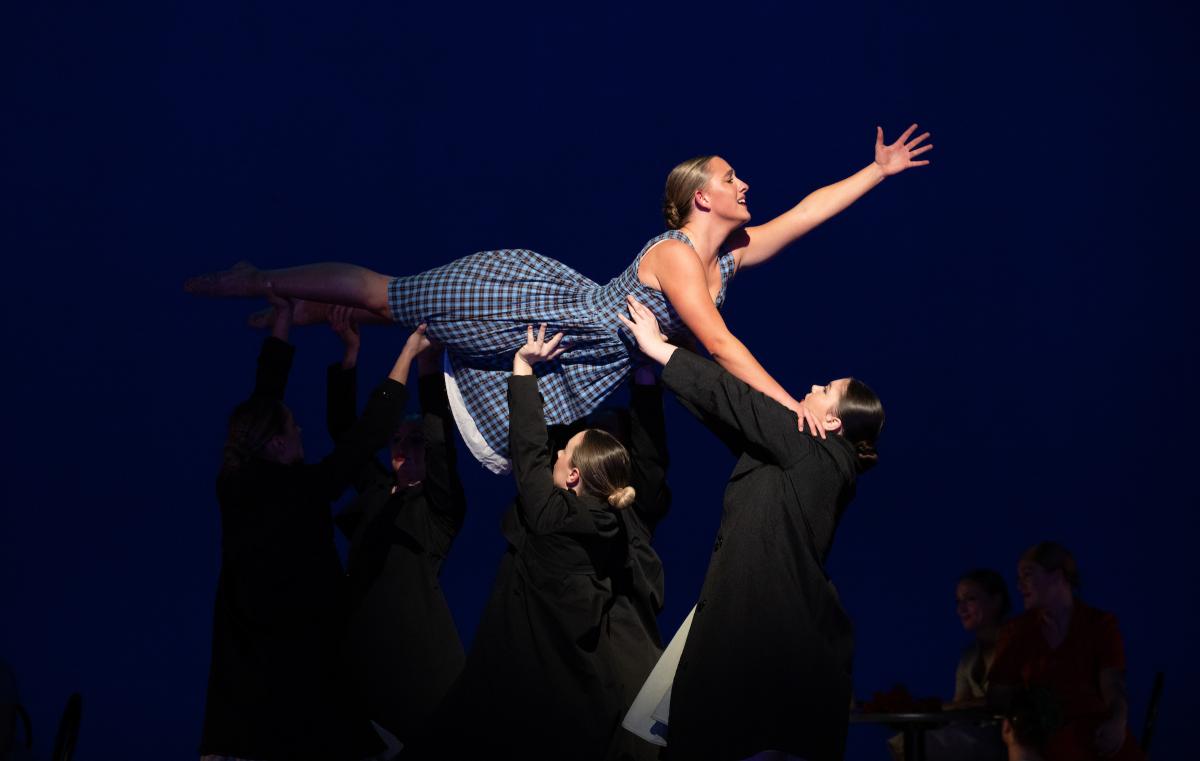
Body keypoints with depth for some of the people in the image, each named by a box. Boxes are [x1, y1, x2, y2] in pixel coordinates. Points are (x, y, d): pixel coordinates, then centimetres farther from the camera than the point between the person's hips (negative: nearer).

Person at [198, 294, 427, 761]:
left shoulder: (236, 485, -1)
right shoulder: (298, 492, -16)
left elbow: (263, 398, 11)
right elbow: (369, 434, -12)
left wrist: (283, 321, 18)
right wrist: (408, 354, -4)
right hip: (297, 661, -6)